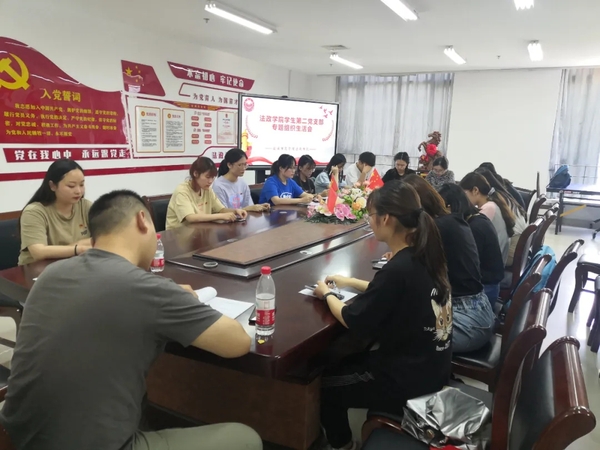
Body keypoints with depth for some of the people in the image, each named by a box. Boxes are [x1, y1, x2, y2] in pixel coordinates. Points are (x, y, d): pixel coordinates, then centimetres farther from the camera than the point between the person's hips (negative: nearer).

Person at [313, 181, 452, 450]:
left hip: (408, 382, -8)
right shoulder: (424, 255, -3)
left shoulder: (398, 269, -29)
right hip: (432, 369, 8)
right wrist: (350, 283, 12)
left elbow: (353, 321, -19)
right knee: (345, 363, 23)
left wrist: (327, 294, -2)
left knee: (325, 382, 11)